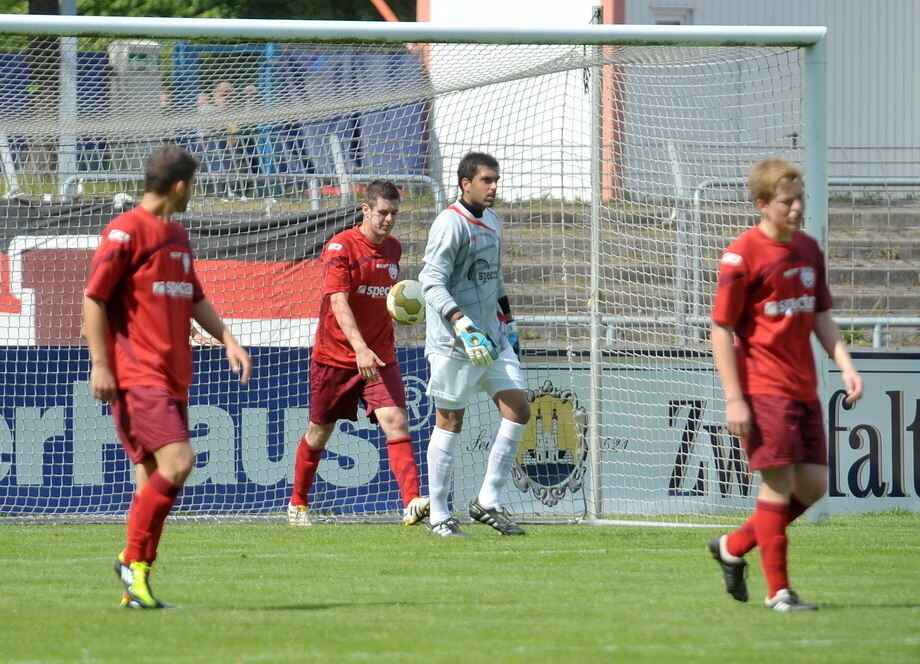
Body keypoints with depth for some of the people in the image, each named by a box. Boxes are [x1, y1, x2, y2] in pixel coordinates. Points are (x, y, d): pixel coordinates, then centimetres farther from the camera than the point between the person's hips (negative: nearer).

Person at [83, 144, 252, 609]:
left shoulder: (178, 236, 19)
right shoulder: (126, 231, -8)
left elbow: (195, 299, 28)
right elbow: (93, 297, -10)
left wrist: (227, 339, 13)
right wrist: (100, 364, -15)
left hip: (172, 376, 9)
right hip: (137, 375, -9)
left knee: (154, 477, 6)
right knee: (177, 463, -19)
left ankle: (136, 588, 9)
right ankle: (134, 560, -8)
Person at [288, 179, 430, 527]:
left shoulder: (393, 248, 7)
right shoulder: (340, 247, -13)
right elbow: (338, 303, -25)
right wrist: (360, 349, -38)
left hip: (380, 356, 4)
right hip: (336, 354, -4)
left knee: (396, 420, -16)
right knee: (320, 430, 11)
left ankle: (412, 503, -27)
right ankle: (297, 503, 31)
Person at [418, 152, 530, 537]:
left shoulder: (491, 221, 14)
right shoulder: (450, 224, -12)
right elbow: (432, 282, -19)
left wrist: (507, 322, 24)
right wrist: (463, 325, -28)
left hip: (492, 338, 8)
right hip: (453, 344, -8)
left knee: (517, 409, -3)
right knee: (450, 422, -2)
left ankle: (488, 502, 5)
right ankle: (438, 515, 6)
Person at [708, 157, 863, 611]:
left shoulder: (808, 250, 12)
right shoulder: (741, 256, -10)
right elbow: (721, 329, -10)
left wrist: (845, 365, 4)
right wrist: (733, 400, -15)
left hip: (803, 387, 8)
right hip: (763, 387, -8)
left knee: (813, 484, 6)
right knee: (779, 483, -9)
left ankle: (733, 547, 23)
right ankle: (778, 590, -1)